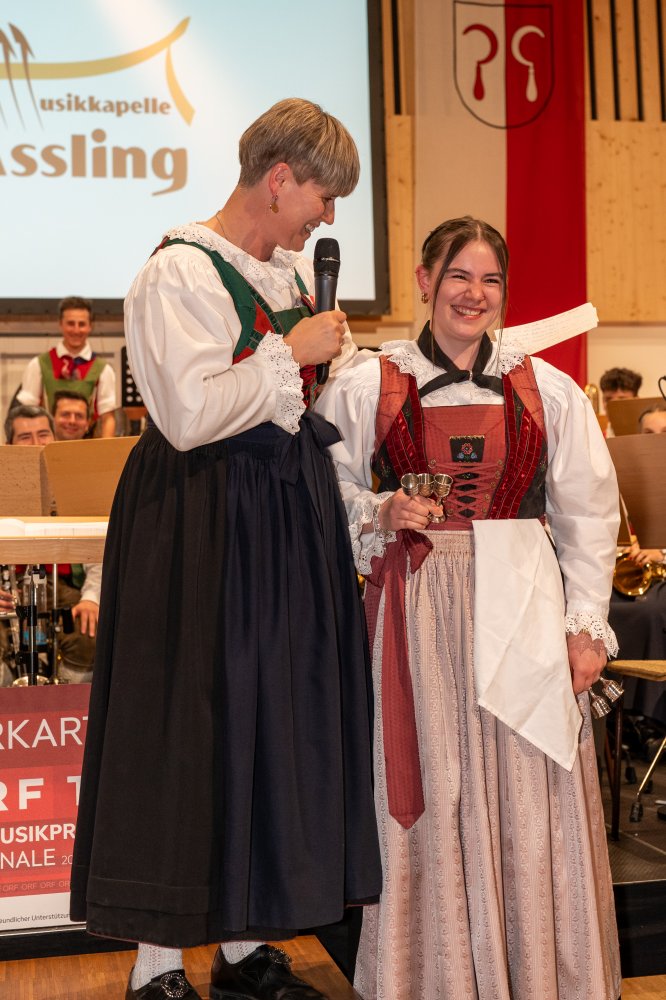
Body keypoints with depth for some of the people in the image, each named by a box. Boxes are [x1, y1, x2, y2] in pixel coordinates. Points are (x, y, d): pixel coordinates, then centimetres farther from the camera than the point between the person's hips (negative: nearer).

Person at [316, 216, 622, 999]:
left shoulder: (546, 390, 6)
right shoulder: (364, 388, 3)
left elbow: (589, 516, 7)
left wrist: (586, 625, 2)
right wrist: (383, 515, -12)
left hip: (523, 611, 1)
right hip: (416, 609, -1)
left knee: (530, 800, 3)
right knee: (429, 796, 5)